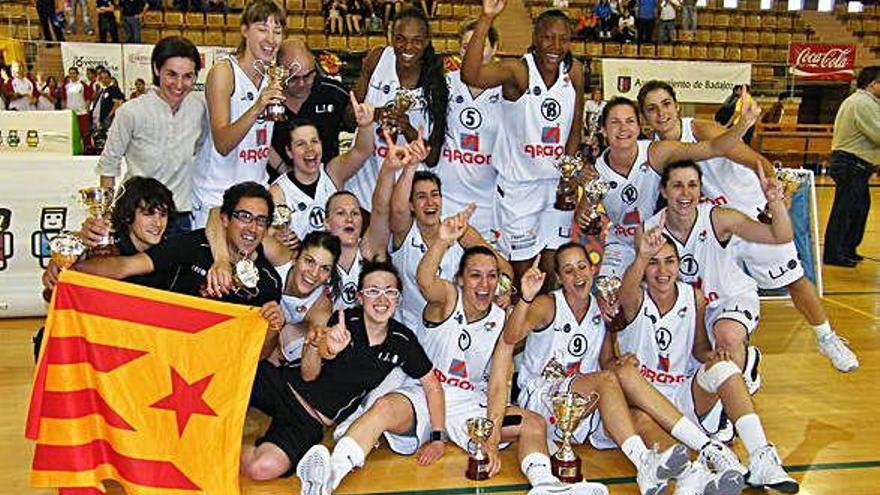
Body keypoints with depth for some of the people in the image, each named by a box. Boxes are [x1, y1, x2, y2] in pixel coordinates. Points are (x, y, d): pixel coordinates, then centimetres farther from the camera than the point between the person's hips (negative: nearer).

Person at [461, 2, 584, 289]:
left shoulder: (574, 72, -2)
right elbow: (470, 76, -37)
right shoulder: (517, 71, -17)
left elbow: (575, 129, 7)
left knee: (554, 268, 11)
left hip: (558, 182, 4)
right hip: (519, 182, -4)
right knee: (521, 267, 7)